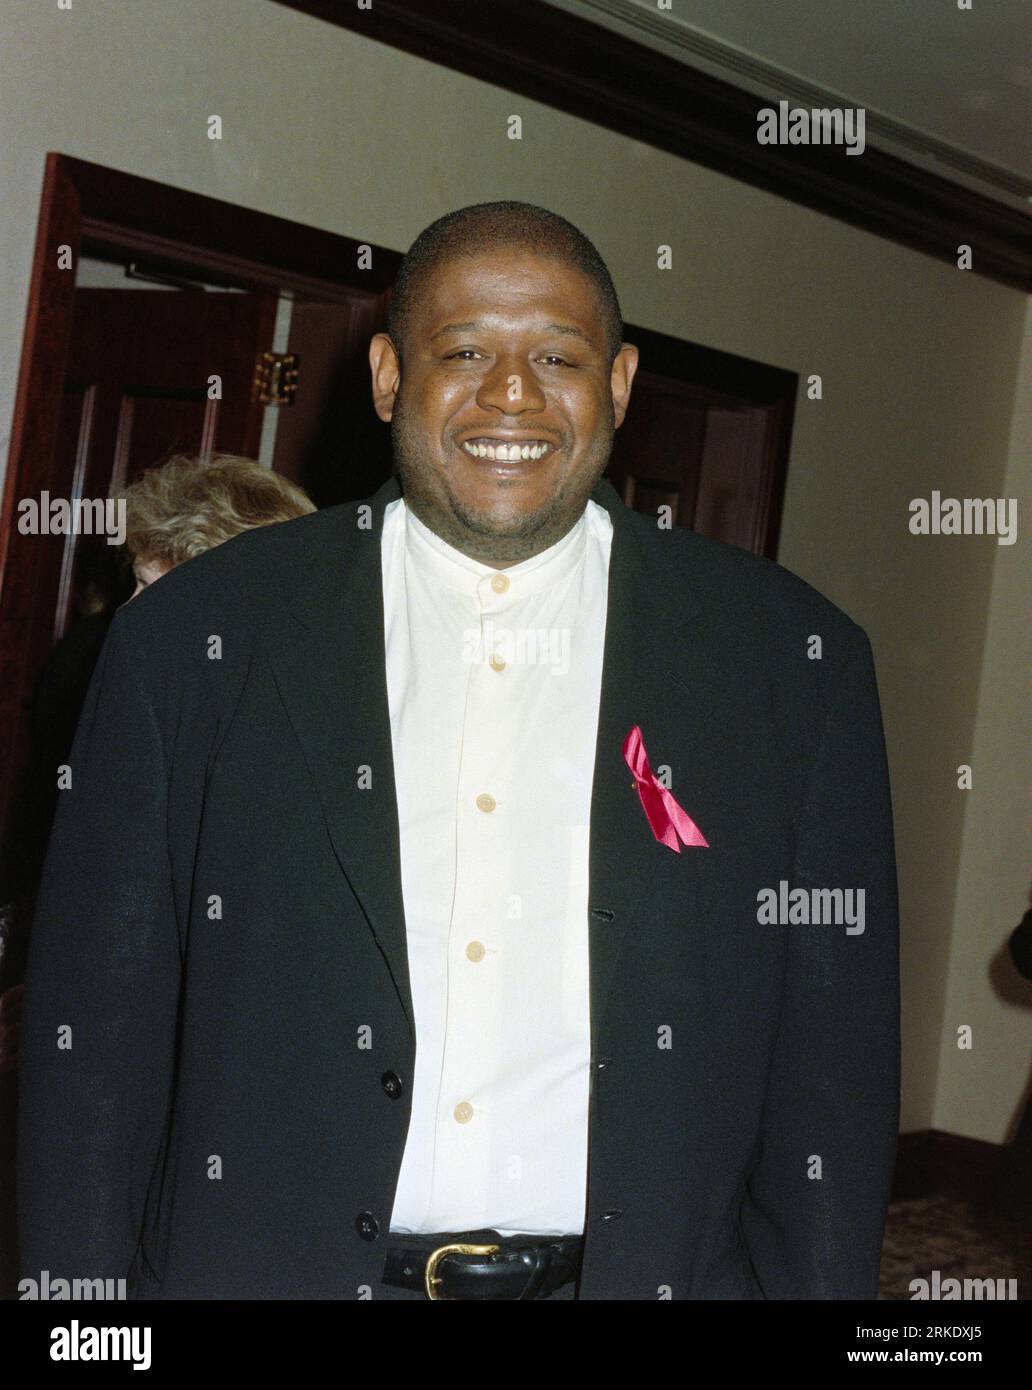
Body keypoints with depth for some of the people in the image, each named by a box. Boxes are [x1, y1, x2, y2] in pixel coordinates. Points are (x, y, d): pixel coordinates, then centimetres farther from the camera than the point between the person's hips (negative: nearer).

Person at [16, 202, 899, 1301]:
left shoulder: (794, 662, -3)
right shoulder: (192, 640, -3)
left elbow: (832, 1064, -1)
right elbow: (99, 1038, -2)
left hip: (648, 1265, 1)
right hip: (269, 1264, 0)